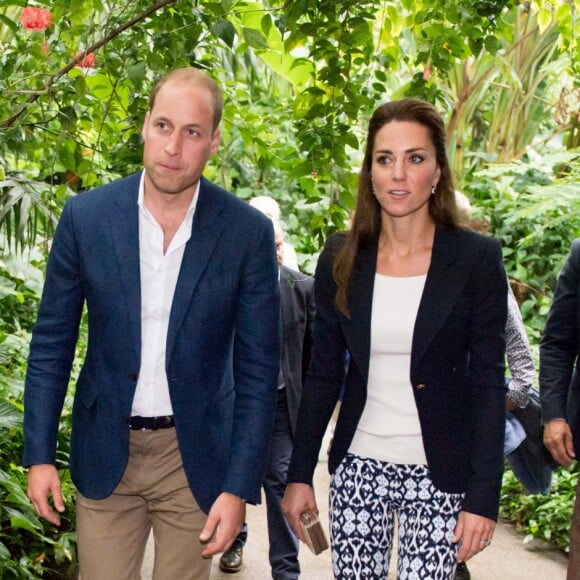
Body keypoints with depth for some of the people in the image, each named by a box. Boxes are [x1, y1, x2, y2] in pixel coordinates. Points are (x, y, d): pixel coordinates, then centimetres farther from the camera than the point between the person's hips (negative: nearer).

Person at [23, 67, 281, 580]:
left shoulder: (249, 232, -9)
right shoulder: (86, 216, -6)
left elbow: (258, 368, -6)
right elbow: (52, 343, 2)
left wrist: (239, 487, -9)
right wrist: (39, 454, -1)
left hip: (194, 454, -1)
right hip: (104, 450, 1)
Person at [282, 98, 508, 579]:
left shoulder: (478, 259, -6)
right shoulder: (341, 259, 2)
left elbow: (488, 383, -5)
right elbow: (323, 373, 7)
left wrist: (483, 496, -9)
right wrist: (300, 475, 5)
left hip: (439, 471, -2)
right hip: (358, 465, 3)